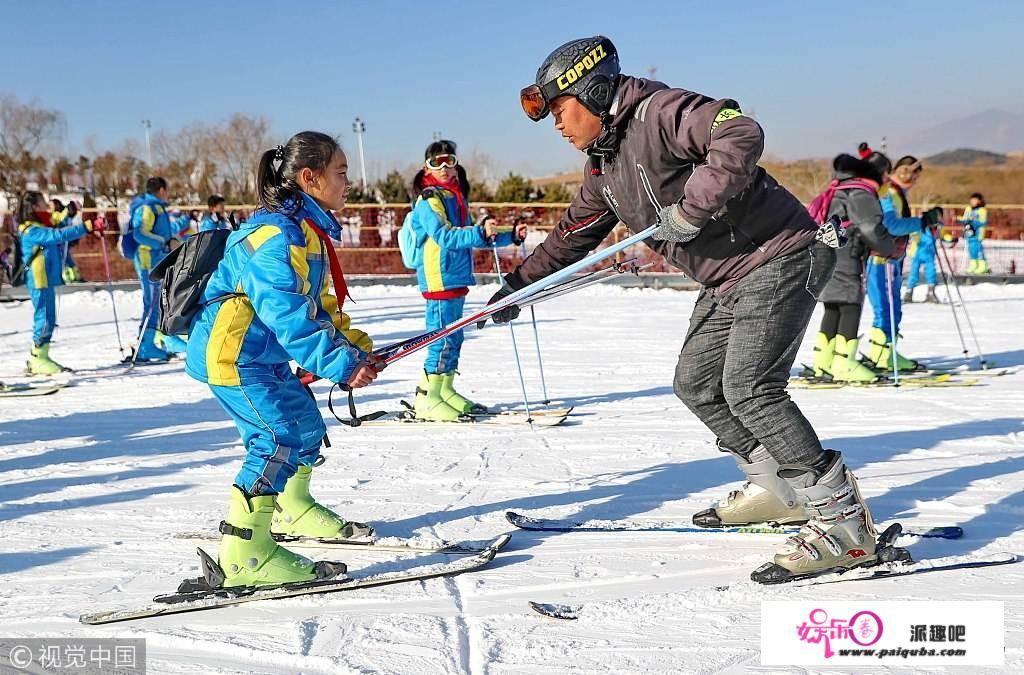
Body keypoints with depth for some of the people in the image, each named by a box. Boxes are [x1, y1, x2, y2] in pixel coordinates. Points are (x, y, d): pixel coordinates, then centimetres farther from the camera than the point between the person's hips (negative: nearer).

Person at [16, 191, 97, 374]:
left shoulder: (41, 229, 17)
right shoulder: (31, 231, -14)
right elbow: (58, 235, -26)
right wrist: (86, 227, -30)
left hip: (48, 280, 10)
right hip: (40, 281, -10)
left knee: (47, 320, 12)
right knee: (45, 320, -7)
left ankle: (38, 359, 18)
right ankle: (38, 360, -1)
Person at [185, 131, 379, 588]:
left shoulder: (306, 230, 11)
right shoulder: (276, 236, -23)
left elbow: (318, 305, 14)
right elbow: (289, 317, -29)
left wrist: (355, 346, 3)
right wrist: (340, 364, -30)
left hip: (263, 356, 11)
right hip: (231, 354, -11)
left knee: (306, 425, 18)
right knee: (282, 435, -19)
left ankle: (293, 510, 42)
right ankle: (245, 552, -17)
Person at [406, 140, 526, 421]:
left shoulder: (457, 197, 18)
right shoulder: (428, 201, -9)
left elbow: (473, 238, 25)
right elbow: (446, 237, -23)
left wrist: (510, 237, 20)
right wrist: (481, 232, -35)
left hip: (457, 279, 9)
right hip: (439, 279, -9)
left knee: (454, 337, 12)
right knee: (443, 339, -9)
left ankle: (445, 391, 21)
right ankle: (426, 399, -4)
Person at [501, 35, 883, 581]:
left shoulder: (658, 112, -17)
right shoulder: (603, 163, 13)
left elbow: (740, 133, -32)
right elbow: (573, 232, 25)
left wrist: (691, 211, -31)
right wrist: (521, 282, 24)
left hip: (779, 255, -10)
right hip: (728, 279, 10)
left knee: (747, 387, -21)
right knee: (695, 384, 12)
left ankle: (843, 523, -15)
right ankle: (778, 489, 24)